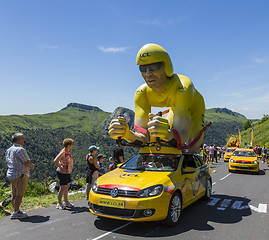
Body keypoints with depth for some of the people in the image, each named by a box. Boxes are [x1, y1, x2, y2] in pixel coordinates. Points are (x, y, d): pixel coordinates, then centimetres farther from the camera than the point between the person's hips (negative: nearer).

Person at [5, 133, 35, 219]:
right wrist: (32, 165, 2)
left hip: (11, 174, 9)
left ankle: (16, 210, 21)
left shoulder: (8, 150, 12)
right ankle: (15, 213, 0)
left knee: (14, 194, 13)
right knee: (19, 195, -3)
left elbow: (7, 162, 20)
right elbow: (27, 162, -18)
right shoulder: (20, 150, -17)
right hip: (20, 175, -9)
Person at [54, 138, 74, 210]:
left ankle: (66, 201, 27)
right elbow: (55, 160, -28)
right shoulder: (63, 152, -19)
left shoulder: (68, 151, 9)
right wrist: (60, 167, -21)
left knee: (67, 186, 15)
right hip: (63, 173, -9)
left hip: (68, 172, 9)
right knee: (62, 188, -3)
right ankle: (59, 203, 8)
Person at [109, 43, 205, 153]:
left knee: (192, 152, -17)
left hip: (194, 109, -3)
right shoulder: (142, 92, -29)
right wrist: (126, 133, -58)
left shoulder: (183, 86, -42)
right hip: (175, 110, 4)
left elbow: (183, 134, -51)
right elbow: (142, 137, -35)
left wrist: (168, 134, -74)